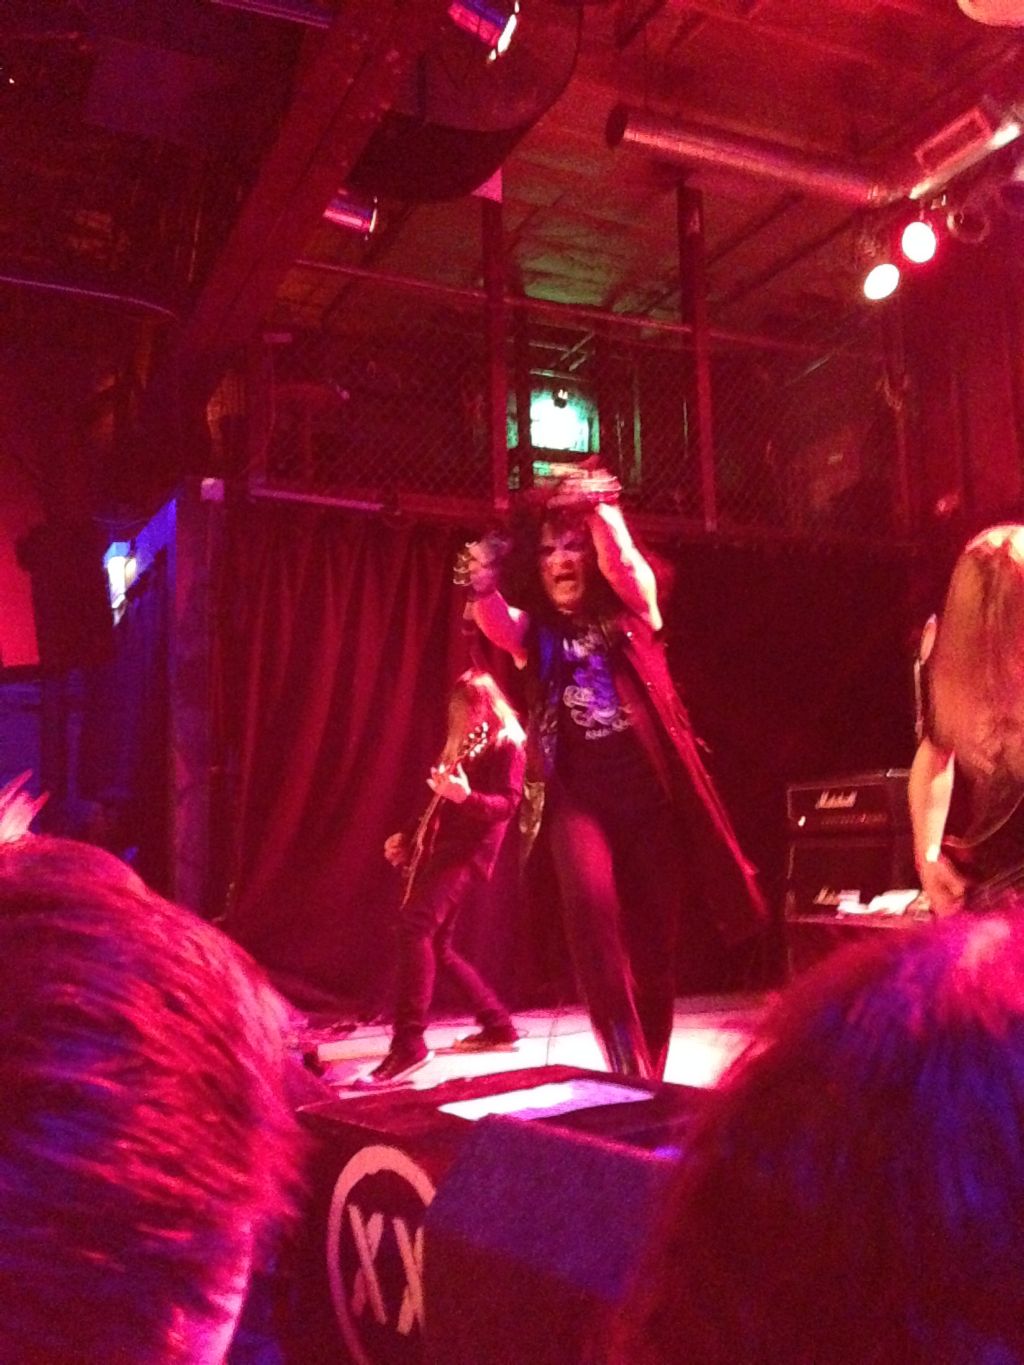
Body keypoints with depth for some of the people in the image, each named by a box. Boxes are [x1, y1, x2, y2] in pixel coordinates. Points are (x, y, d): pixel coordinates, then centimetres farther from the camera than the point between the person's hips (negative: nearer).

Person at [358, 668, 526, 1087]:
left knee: (414, 924, -26)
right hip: (441, 848, 10)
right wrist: (408, 839, 17)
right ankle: (498, 1026, 25)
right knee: (437, 945, 13)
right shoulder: (460, 744, 21)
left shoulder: (506, 742, -5)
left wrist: (464, 796, -34)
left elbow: (508, 802, -17)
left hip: (470, 850, -10)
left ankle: (409, 1044, -28)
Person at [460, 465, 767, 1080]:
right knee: (591, 907, -26)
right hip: (579, 794, 0)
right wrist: (484, 588, -32)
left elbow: (622, 564, -11)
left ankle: (653, 1078, 21)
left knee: (655, 940, 4)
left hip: (650, 789, 0)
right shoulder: (538, 631, 11)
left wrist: (601, 511, -25)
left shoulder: (630, 612, 10)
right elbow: (498, 622, -11)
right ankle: (627, 1069, -18)